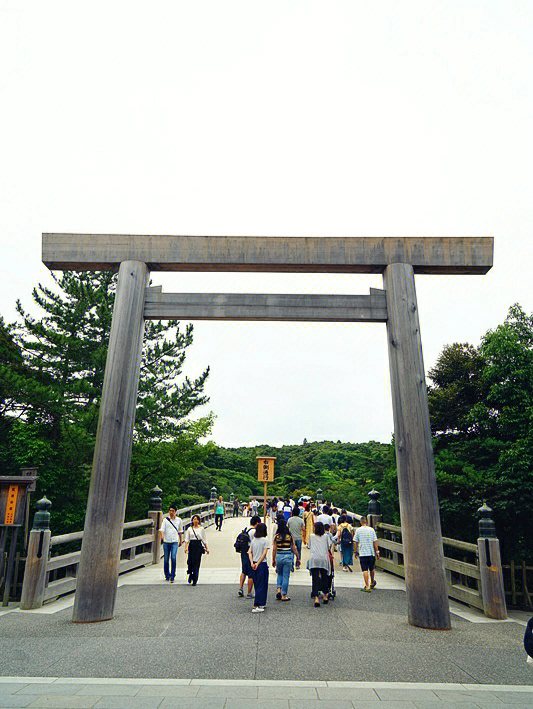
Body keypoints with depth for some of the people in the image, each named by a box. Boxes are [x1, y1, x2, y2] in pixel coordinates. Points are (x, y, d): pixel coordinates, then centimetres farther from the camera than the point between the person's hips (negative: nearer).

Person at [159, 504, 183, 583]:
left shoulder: (179, 520, 6)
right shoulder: (165, 520, 1)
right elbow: (162, 529, -11)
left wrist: (181, 540, 20)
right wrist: (162, 535, -30)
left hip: (174, 542, -1)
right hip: (166, 542, 1)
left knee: (173, 558, -14)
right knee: (166, 559, 8)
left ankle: (172, 576, -8)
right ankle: (167, 575, 26)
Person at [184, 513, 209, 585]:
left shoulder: (201, 529, 4)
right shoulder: (189, 529, 5)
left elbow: (204, 539, 8)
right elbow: (187, 539, -1)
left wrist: (206, 548, 6)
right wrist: (186, 547, -15)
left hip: (199, 546, -1)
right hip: (191, 545, 1)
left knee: (197, 563, -4)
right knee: (190, 562, -3)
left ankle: (195, 581, 6)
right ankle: (190, 575, 29)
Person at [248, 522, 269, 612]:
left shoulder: (253, 540, 7)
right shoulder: (265, 540, -10)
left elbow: (249, 552, 2)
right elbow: (264, 553, -16)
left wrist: (252, 563, -6)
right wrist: (258, 563, -12)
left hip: (254, 565, 6)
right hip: (262, 564, -6)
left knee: (257, 585, 17)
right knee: (261, 585, 2)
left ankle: (261, 604, 29)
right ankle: (255, 606, 0)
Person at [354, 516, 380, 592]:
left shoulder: (358, 530, -3)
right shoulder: (371, 529, -1)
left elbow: (356, 542, 0)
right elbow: (375, 541, -3)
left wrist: (356, 552, 10)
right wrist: (377, 551, 4)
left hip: (362, 553, -2)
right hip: (371, 552, 2)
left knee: (365, 570, 0)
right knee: (371, 569, 20)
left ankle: (367, 587, -3)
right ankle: (372, 583, 38)